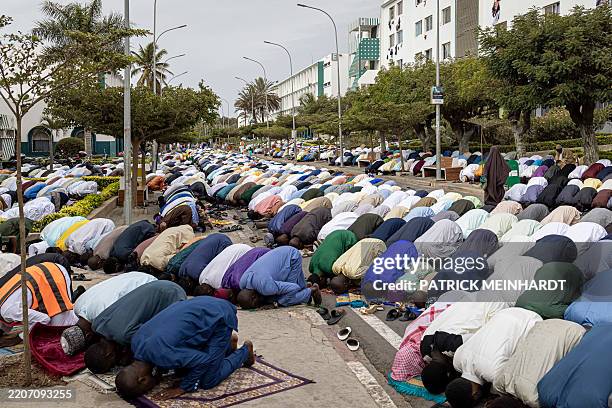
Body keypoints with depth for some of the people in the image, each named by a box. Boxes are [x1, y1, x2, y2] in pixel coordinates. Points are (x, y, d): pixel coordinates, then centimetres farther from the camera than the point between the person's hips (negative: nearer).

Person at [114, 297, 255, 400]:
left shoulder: (161, 354, -33)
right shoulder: (136, 341, -7)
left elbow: (204, 360, -25)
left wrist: (183, 388, -14)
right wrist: (158, 372, 5)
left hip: (217, 317, -9)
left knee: (208, 381, -5)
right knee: (181, 368, 15)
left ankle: (245, 351, 17)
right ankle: (228, 344, 29)